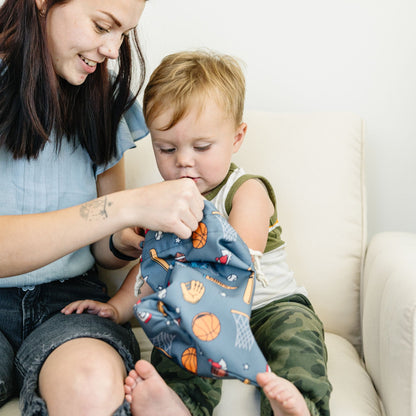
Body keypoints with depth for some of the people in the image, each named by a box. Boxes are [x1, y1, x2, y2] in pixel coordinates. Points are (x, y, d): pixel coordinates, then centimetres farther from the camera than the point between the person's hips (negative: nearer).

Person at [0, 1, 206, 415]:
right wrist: (126, 206, -29)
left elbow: (103, 250, 10)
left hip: (68, 299, 3)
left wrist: (128, 241, -13)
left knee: (92, 382, -32)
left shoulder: (101, 99, 6)